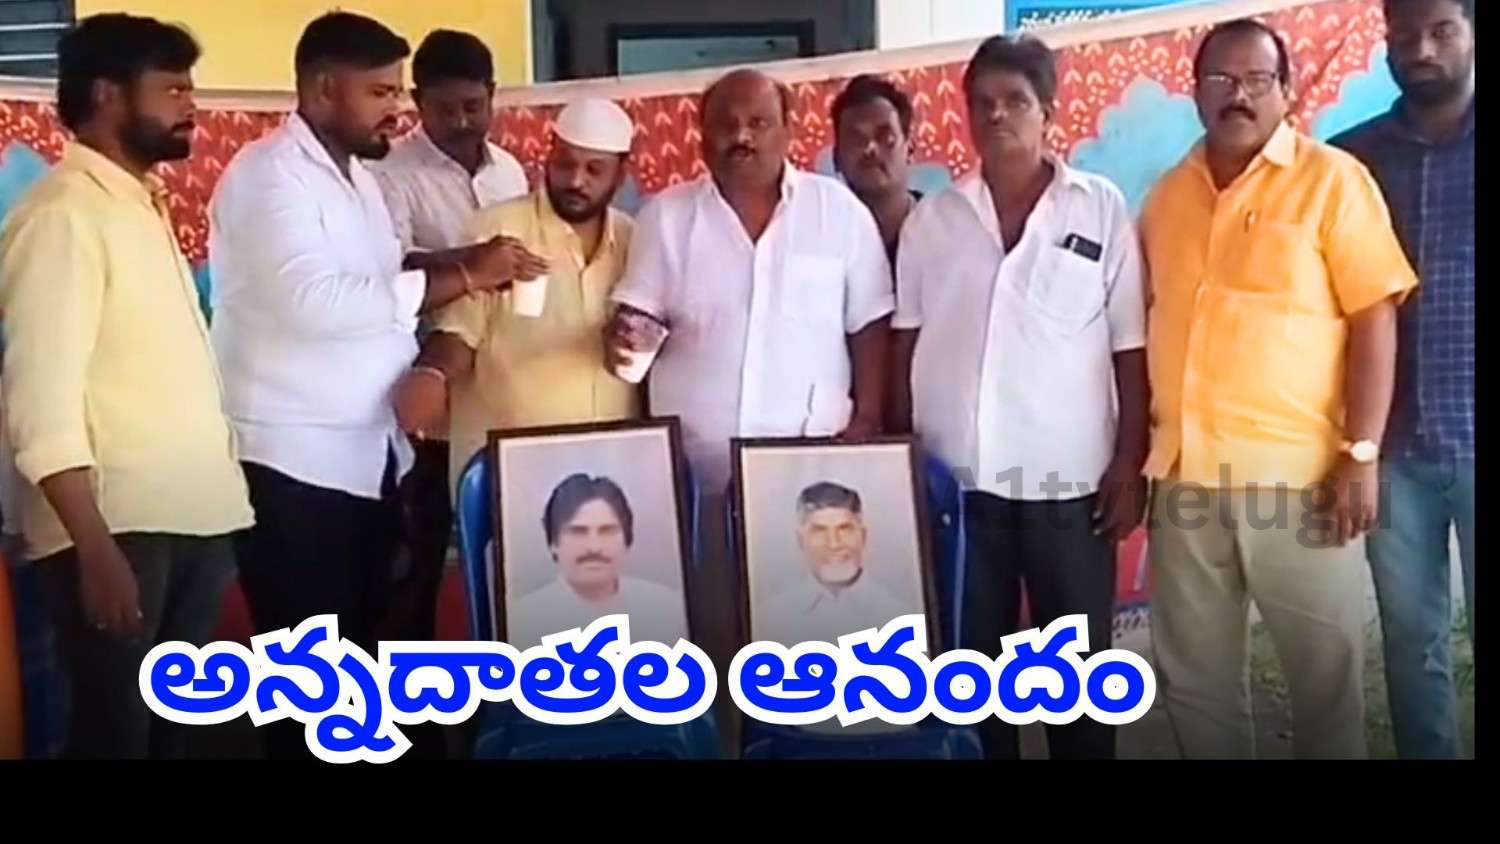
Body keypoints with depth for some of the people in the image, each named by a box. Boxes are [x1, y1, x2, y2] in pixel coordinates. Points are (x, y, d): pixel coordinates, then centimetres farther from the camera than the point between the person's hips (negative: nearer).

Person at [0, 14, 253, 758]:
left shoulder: (142, 206, 16)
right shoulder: (62, 215, -10)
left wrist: (216, 496, 10)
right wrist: (96, 546, -22)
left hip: (191, 517, 8)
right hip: (119, 528, -8)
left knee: (172, 724, 16)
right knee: (115, 731, 0)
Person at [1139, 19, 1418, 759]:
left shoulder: (1331, 179, -2)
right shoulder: (1167, 195, 11)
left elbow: (1375, 318, -6)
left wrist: (1361, 454, -13)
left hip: (1297, 473, -4)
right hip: (1183, 475, 4)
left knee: (1326, 672, 8)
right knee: (1193, 677, 13)